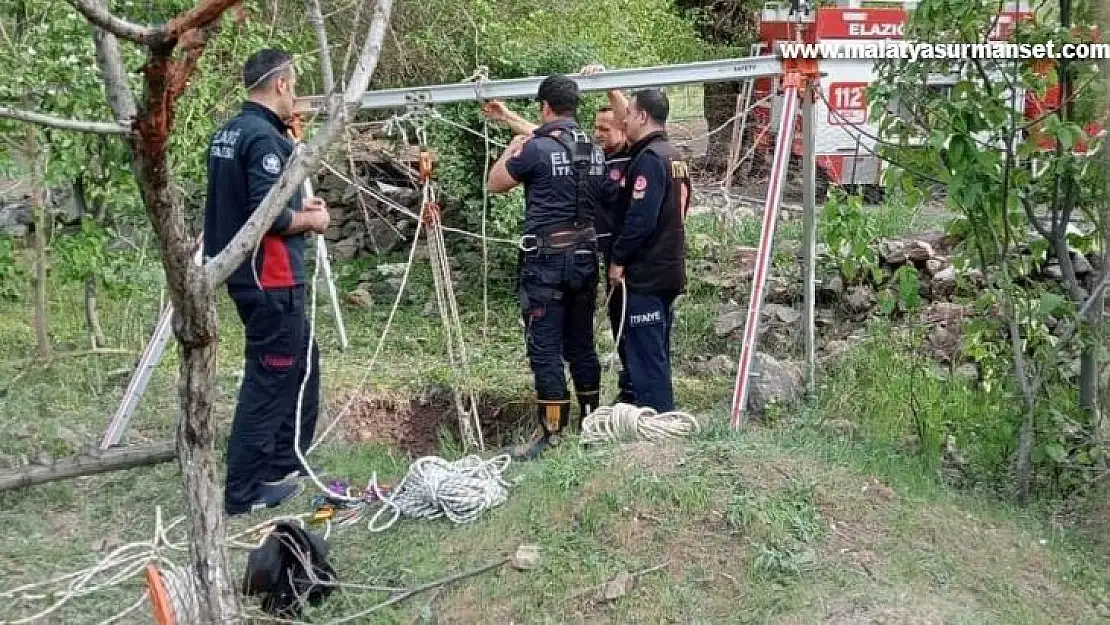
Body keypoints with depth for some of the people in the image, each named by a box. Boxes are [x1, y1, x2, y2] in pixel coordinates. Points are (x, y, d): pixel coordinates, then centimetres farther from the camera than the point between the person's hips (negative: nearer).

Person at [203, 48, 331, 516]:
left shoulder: (227, 133, 12)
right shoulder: (265, 137, -18)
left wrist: (296, 207, 14)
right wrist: (310, 220, -8)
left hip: (247, 275, 10)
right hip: (271, 280, -10)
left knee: (302, 364, 20)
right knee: (268, 382, -2)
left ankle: (281, 467, 28)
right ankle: (244, 494, 5)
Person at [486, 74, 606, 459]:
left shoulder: (536, 148, -13)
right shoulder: (595, 151, 7)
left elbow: (494, 184, 0)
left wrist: (511, 149, 16)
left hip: (546, 261, -6)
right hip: (585, 258, 7)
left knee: (545, 349, -3)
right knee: (581, 344, 14)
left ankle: (552, 436, -2)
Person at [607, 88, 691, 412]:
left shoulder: (648, 158, -15)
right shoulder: (674, 156, 15)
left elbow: (640, 218, -23)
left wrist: (618, 259, -14)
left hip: (646, 276, -10)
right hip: (670, 271, 10)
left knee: (645, 355, -5)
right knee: (658, 354, 17)